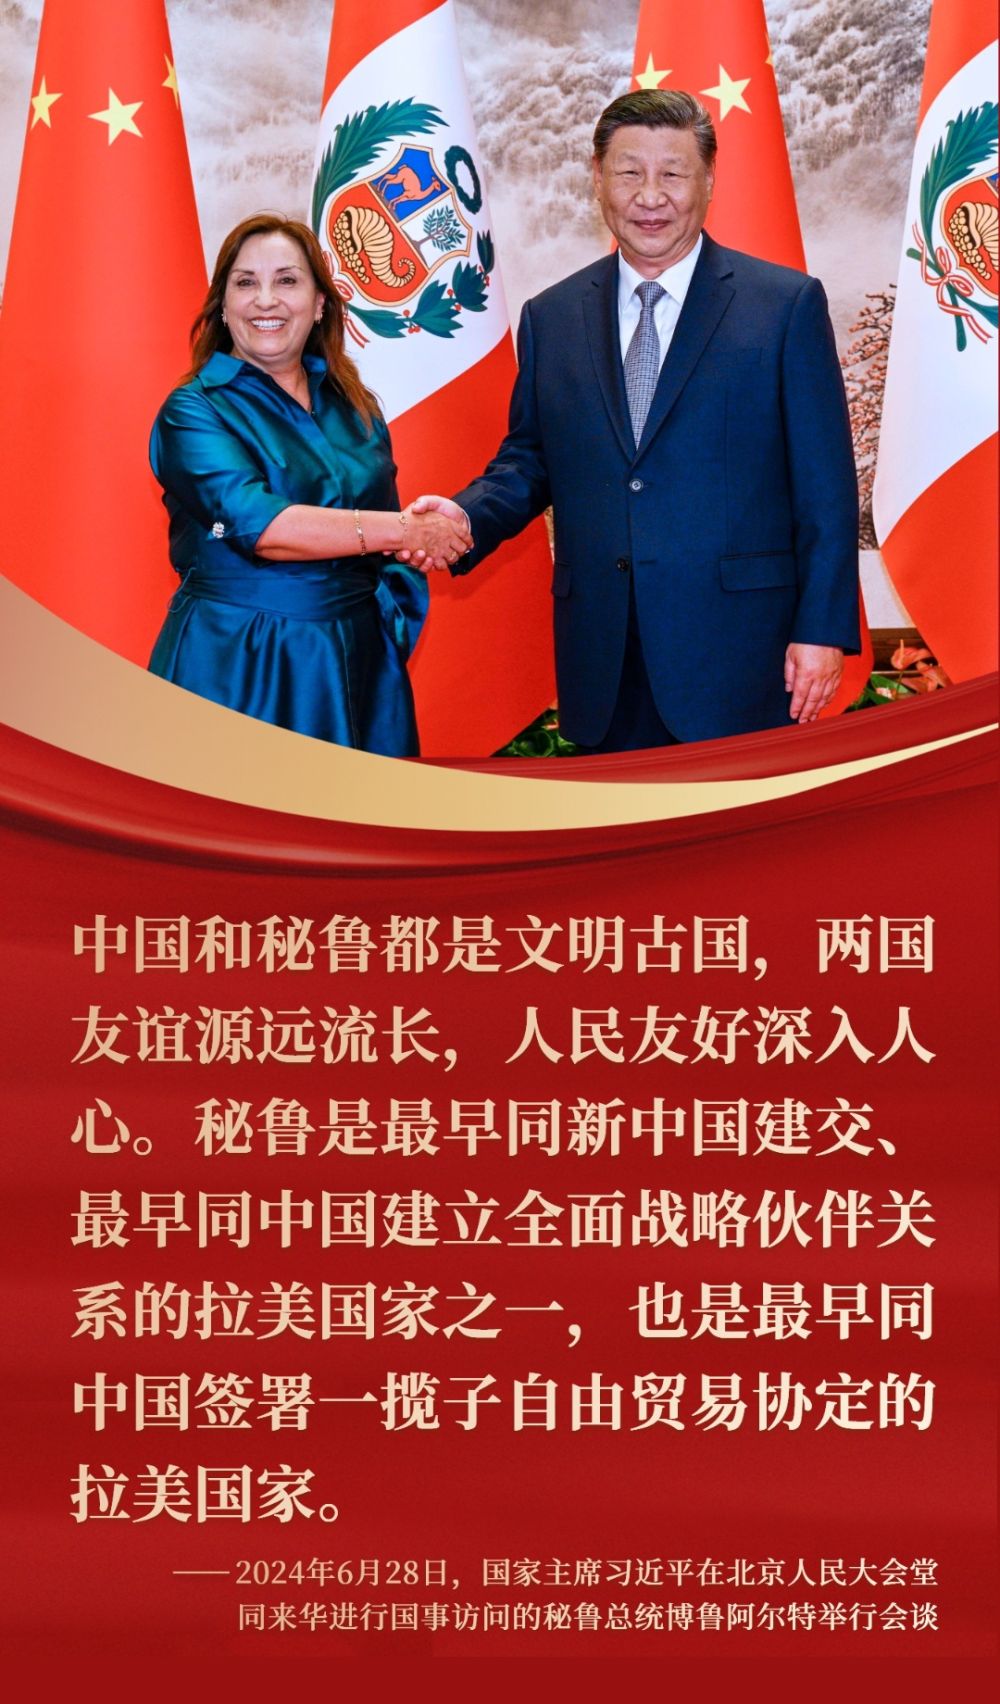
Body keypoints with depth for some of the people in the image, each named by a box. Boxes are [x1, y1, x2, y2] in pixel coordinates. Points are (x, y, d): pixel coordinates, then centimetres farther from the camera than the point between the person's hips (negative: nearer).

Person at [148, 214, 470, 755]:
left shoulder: (353, 405, 10)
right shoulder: (195, 411, -7)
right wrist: (401, 529, -20)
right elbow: (253, 523, -21)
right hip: (237, 669, -5)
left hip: (358, 663, 5)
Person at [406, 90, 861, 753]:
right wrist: (467, 516, -5)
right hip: (605, 668, 3)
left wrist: (822, 630, -8)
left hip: (735, 652, -3)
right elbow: (529, 459, 17)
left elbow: (825, 486, -2)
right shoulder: (551, 317, 11)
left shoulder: (788, 305, 0)